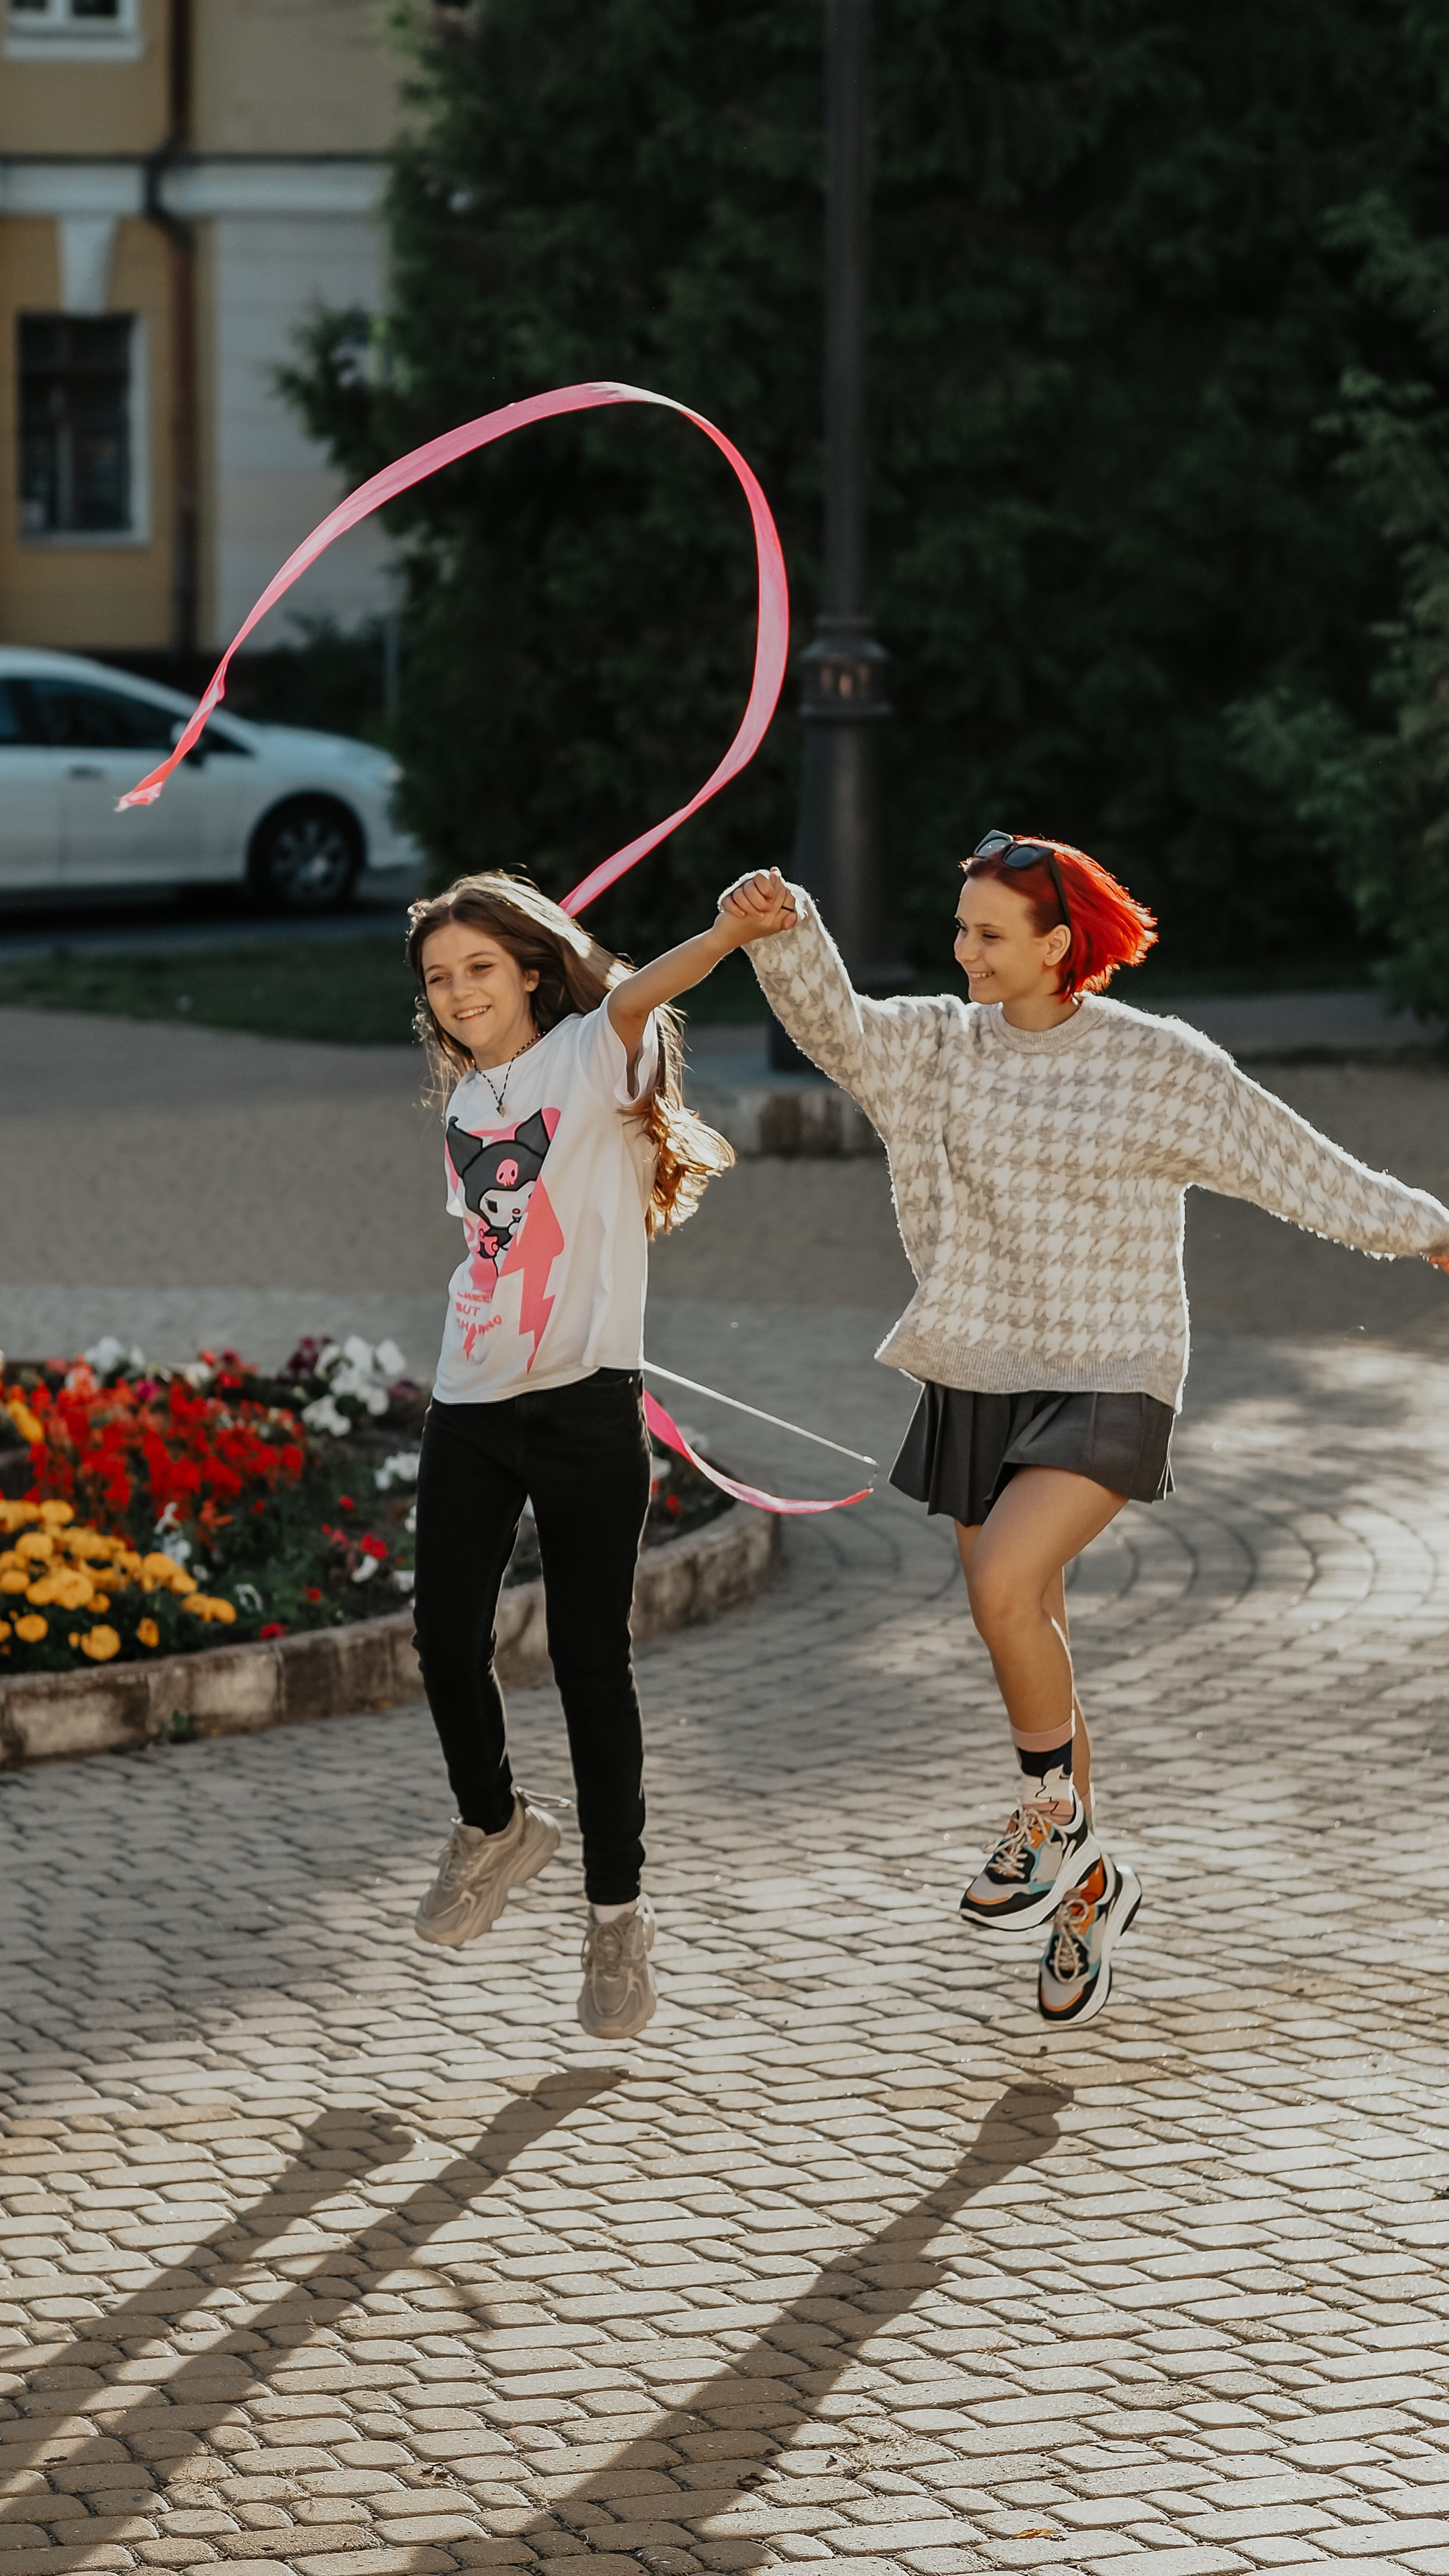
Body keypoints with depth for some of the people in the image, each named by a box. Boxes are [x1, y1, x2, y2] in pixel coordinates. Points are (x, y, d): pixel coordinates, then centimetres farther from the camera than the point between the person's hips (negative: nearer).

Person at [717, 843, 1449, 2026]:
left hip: (1109, 1387, -5)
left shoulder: (1159, 1062, -8)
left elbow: (1292, 1161, 0)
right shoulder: (941, 1045, 1)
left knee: (1001, 1585, -26)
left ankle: (1052, 1822, -4)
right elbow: (835, 1024, -16)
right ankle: (1089, 1886, 28)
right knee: (1032, 1650, 10)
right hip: (981, 1383, 5)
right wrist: (778, 934, -36)